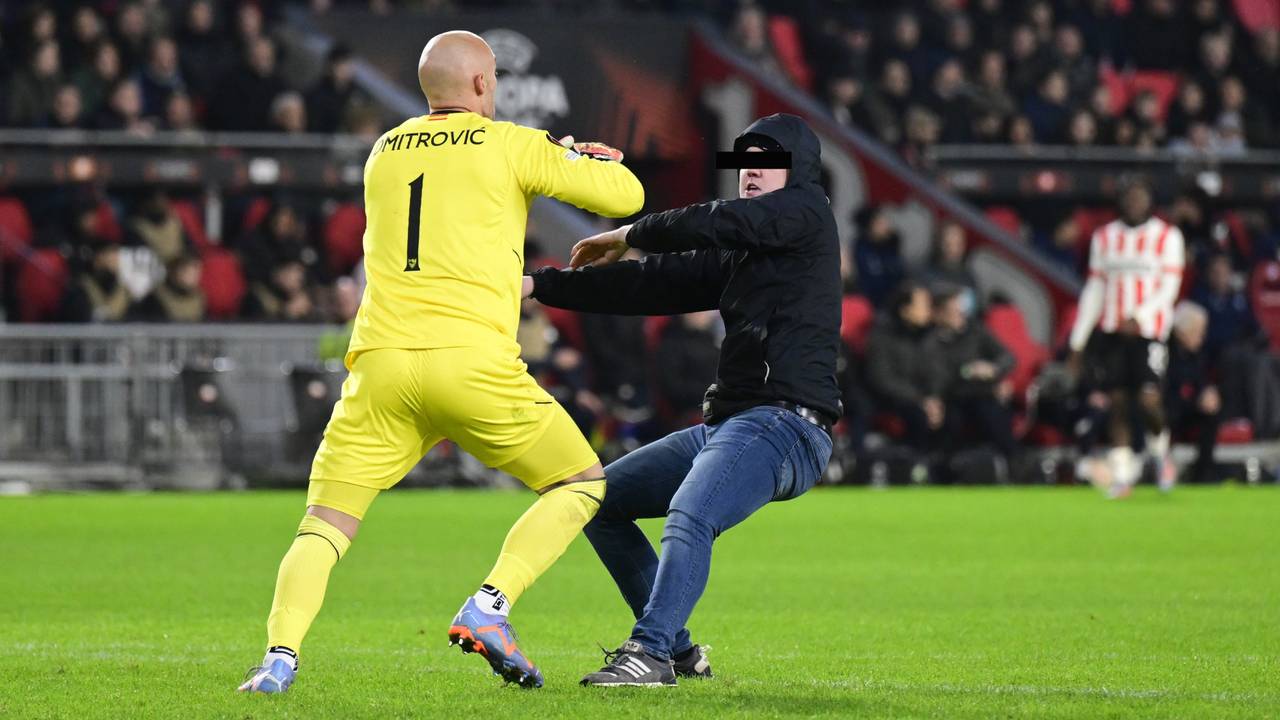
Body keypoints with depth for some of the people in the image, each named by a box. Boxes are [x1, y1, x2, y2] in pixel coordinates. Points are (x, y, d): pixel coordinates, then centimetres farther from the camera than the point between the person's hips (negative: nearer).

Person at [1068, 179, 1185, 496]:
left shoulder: (1167, 237, 3)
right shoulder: (1104, 237, 13)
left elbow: (1168, 288, -3)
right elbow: (1093, 290, 15)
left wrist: (1139, 318, -18)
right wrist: (1078, 341, 11)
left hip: (1148, 330, -3)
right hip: (1110, 331, 3)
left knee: (1148, 398, -16)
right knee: (1117, 404, 0)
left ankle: (1159, 447, 13)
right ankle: (1121, 474, 7)